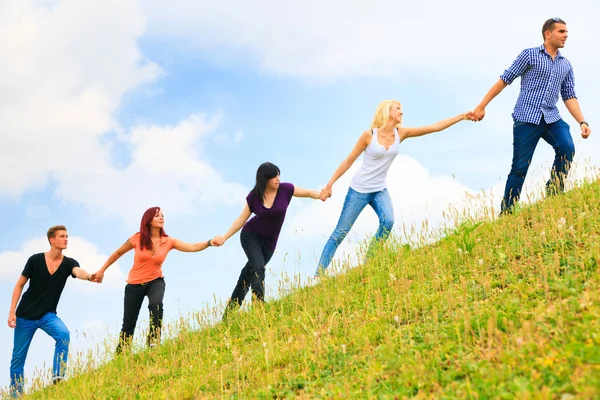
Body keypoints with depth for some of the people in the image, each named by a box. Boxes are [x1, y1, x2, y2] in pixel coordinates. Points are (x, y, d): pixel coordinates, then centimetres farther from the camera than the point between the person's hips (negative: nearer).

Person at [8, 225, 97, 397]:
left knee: (64, 334, -28)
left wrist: (88, 276, -54)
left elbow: (78, 271, -30)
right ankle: (15, 394, 18)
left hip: (48, 315, 1)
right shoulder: (35, 260, -10)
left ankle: (57, 378, -24)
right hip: (25, 315, -1)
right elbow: (19, 285, -2)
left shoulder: (68, 263, -7)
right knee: (18, 357, 3)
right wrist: (12, 311, -8)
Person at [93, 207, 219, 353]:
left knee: (156, 304, -34)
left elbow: (192, 247, -24)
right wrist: (102, 270, 8)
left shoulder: (168, 241, -11)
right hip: (135, 284, 0)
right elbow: (118, 253, 2)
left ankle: (154, 341, -22)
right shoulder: (137, 239, -13)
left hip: (155, 281, 0)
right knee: (129, 323, 3)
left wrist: (209, 242, -41)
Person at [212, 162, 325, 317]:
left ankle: (229, 313, 13)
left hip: (269, 242, 1)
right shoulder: (254, 196, -11)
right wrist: (224, 237, -10)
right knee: (258, 267, -25)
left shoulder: (285, 189, -12)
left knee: (248, 274, 4)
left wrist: (319, 195, -31)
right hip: (251, 235, -1)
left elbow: (307, 192, -7)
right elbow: (241, 220, -3)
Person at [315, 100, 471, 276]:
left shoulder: (401, 133, -2)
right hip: (359, 189, -4)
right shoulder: (369, 135, -13)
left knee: (388, 221, -25)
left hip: (380, 190, 4)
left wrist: (462, 116, -10)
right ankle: (318, 275, 5)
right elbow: (349, 160, -6)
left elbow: (435, 127, -5)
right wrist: (330, 184, -7)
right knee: (339, 234, -3)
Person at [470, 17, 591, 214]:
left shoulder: (566, 65, 16)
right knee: (520, 167, -6)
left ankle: (554, 195, -7)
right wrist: (481, 106, 0)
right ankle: (506, 212, 4)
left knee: (567, 148, -23)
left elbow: (569, 96, 15)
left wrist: (582, 122, 0)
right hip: (526, 117, -4)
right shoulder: (530, 55, 2)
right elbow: (505, 80, 3)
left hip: (551, 118, 4)